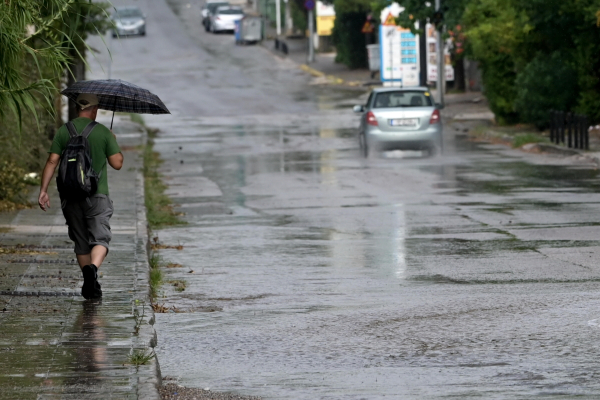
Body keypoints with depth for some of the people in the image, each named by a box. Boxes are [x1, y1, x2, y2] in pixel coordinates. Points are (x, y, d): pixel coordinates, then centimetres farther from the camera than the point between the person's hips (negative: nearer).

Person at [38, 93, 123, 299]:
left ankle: (90, 285, 14)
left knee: (81, 242, 13)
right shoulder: (103, 132, -3)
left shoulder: (64, 131, 3)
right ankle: (93, 268, -33)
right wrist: (114, 143, 16)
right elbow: (117, 163, -2)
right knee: (100, 239, -4)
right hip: (97, 194, -3)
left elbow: (52, 161, -3)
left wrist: (43, 190, 0)